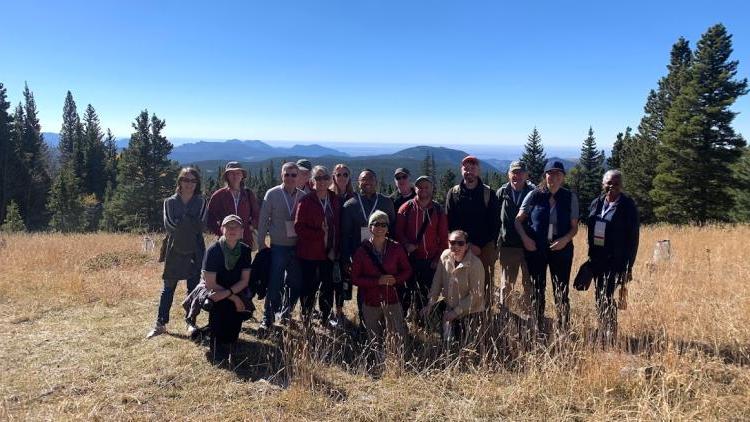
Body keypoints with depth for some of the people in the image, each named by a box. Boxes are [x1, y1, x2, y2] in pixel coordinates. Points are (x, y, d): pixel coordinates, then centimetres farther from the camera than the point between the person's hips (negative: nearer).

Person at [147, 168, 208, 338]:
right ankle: (160, 324, 12)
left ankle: (191, 323, 16)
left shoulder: (201, 202, 5)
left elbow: (201, 225, -10)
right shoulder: (170, 202, 5)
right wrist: (191, 224, -11)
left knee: (193, 288, 5)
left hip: (195, 251, 0)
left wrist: (180, 223, -11)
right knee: (168, 288, 3)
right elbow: (169, 225, -8)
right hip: (174, 250, 0)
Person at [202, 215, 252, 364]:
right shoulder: (213, 250, -17)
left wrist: (227, 293, -23)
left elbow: (244, 280, -5)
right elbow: (211, 283, -17)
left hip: (237, 294, 3)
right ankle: (218, 361, -3)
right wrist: (234, 298, -18)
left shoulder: (245, 250, -5)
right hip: (216, 296, -3)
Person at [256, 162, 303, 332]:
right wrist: (261, 242, -2)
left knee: (296, 284, 9)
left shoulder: (303, 196, 4)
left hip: (298, 246, 3)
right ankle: (267, 318, 8)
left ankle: (286, 312, 28)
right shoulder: (272, 194, -3)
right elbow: (263, 219, 0)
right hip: (278, 246, -3)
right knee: (274, 284, -5)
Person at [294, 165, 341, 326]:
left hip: (329, 252, 4)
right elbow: (299, 227, -11)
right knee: (309, 287, 4)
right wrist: (320, 234, -18)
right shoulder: (306, 201, -7)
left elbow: (337, 225, 9)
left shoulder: (335, 200, 6)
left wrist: (335, 248, 0)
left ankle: (325, 319, 24)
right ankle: (306, 320, 20)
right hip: (309, 253, -4)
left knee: (328, 287, 10)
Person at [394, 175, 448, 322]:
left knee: (426, 294, 8)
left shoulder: (438, 210, 4)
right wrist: (406, 244, -15)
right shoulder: (406, 208, 1)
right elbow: (398, 231, 2)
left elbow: (443, 237, 5)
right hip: (409, 258, -1)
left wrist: (439, 257, -1)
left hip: (430, 261, 1)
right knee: (405, 292, 2)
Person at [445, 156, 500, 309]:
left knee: (485, 283, 1)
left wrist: (479, 245, -8)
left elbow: (495, 223, 0)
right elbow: (449, 222, 2)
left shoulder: (488, 193, 3)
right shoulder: (453, 193, 5)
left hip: (484, 248, 0)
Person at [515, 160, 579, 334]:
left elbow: (574, 227, 4)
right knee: (537, 289, 7)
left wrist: (565, 239, -15)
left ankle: (563, 330, 7)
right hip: (535, 249, 0)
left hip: (561, 249, 0)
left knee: (561, 291, -1)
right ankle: (538, 329, 17)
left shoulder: (570, 198, 1)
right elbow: (518, 220, 3)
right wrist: (525, 238, -11)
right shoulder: (534, 195, -1)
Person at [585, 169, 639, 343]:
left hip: (616, 261, -6)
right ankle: (602, 333, 23)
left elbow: (633, 237, -8)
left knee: (607, 297, -9)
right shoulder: (596, 203, 9)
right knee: (599, 296, 12)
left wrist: (629, 266, -11)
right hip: (597, 260, 6)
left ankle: (610, 336, 1)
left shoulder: (628, 206, -7)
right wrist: (590, 255, 12)